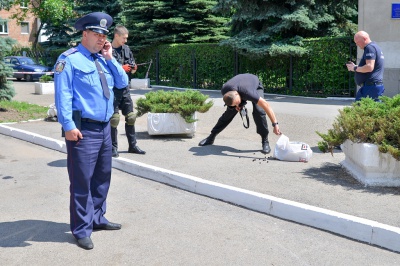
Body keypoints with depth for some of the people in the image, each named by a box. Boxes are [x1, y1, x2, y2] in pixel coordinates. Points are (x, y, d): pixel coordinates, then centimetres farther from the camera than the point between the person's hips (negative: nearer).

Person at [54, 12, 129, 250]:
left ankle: (97, 218, 31)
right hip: (83, 129, -8)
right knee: (82, 181, -3)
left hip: (105, 128, 8)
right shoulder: (70, 59, -8)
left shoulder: (103, 60, 16)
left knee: (102, 178, 16)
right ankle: (82, 230, 8)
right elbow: (63, 95, -14)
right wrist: (68, 125, -21)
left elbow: (122, 83, 11)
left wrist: (110, 58, 3)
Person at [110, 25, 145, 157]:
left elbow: (132, 67, 20)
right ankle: (113, 147, 7)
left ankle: (132, 145, 20)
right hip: (113, 89, -6)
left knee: (130, 117, 10)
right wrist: (122, 68, -17)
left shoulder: (127, 49, 11)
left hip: (125, 88, 6)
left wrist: (133, 68, -3)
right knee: (114, 118, -3)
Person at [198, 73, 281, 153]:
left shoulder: (247, 92, -48)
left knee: (258, 111, -26)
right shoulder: (224, 90, -33)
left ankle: (265, 142, -14)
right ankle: (212, 136, 11)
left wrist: (275, 124, -50)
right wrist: (236, 106, -17)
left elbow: (266, 105, -49)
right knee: (229, 112, -2)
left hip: (256, 87, -4)